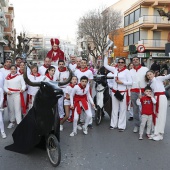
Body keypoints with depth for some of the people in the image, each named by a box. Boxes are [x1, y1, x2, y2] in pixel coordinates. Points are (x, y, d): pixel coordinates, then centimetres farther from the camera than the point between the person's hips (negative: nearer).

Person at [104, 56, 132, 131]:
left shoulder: (126, 71, -6)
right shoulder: (115, 69, 6)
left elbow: (130, 82, -8)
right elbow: (105, 65, 12)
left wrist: (122, 82, -17)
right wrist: (106, 56, 7)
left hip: (123, 92, -4)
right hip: (114, 92, 5)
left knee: (122, 109, 1)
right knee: (114, 108, 13)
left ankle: (121, 126, 9)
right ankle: (113, 124, 24)